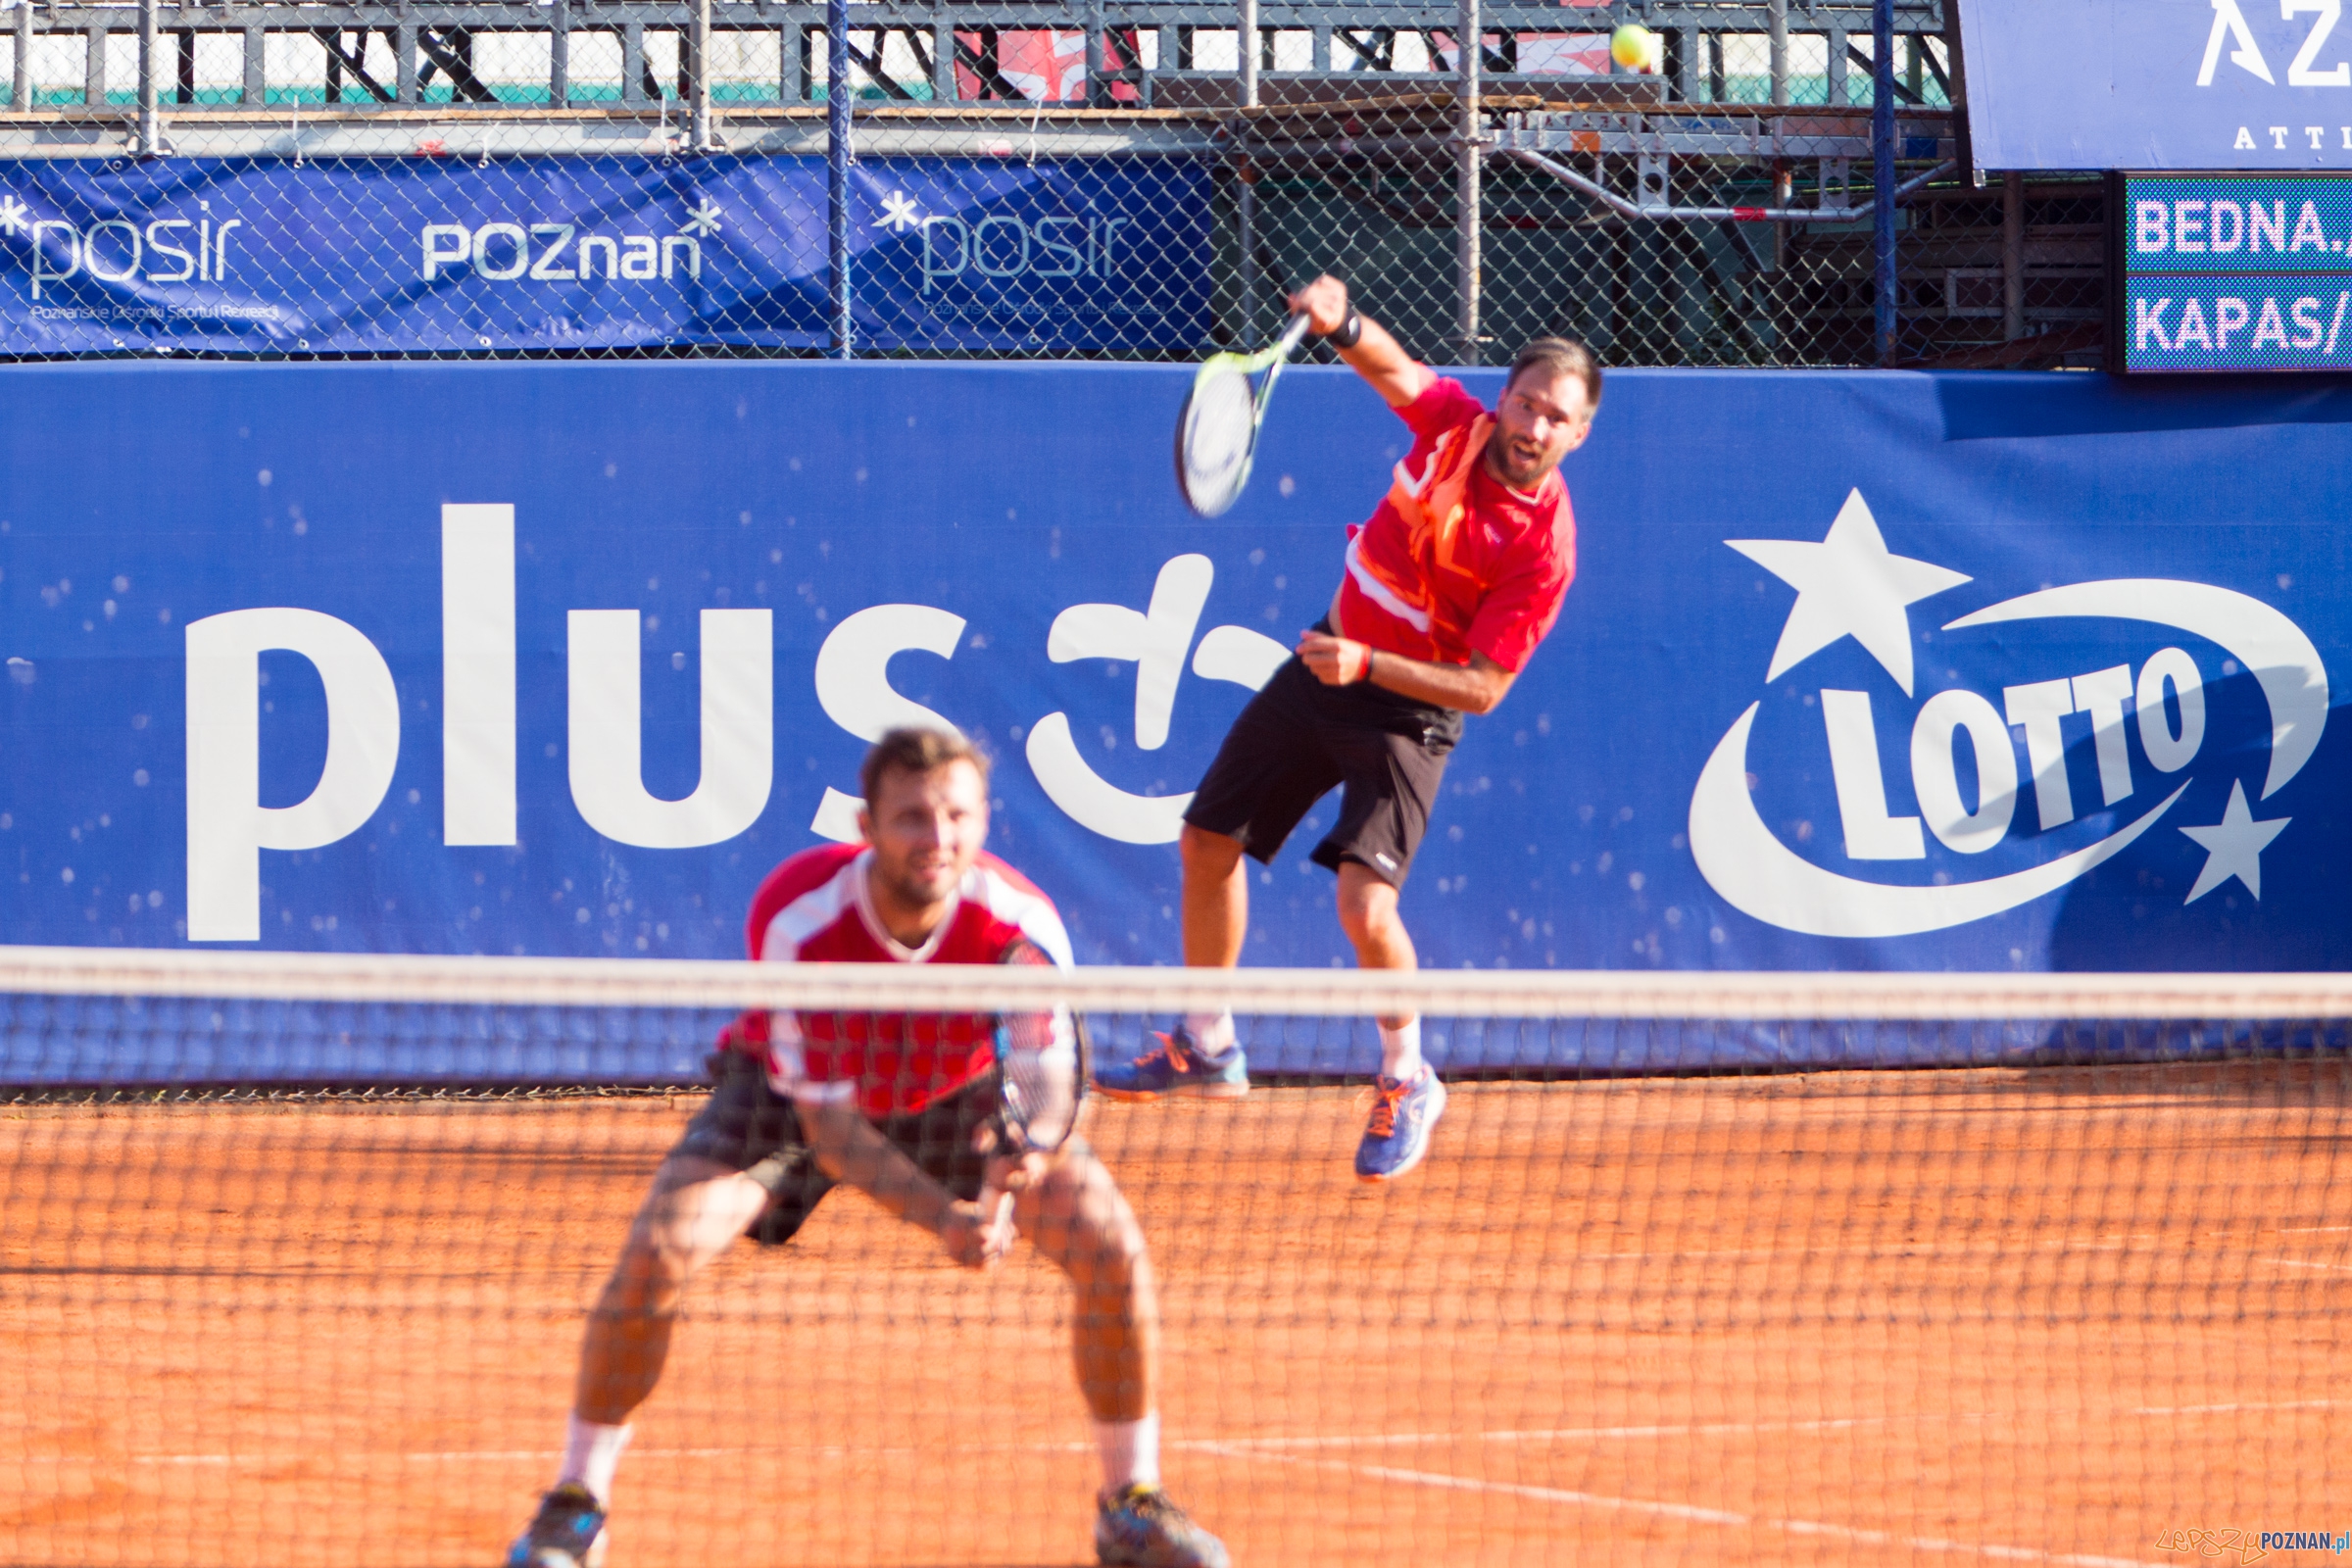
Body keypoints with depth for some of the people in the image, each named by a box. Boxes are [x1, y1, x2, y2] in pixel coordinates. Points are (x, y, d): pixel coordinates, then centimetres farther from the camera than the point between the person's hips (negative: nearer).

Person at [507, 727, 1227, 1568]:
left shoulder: (1021, 926, -31)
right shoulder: (798, 921, -35)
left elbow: (1041, 1093, -26)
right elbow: (825, 1124, -30)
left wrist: (1014, 1171, -51)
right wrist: (942, 1216, -45)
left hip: (957, 1094, 2)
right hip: (789, 1092, -2)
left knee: (1112, 1247, -16)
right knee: (660, 1250, -24)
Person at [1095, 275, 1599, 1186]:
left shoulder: (1544, 545, -25)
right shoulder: (1454, 422, -12)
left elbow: (1483, 688, -24)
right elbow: (1391, 367, 7)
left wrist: (1364, 664, -32)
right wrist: (1343, 322, -15)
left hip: (1410, 710, -7)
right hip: (1329, 657, 7)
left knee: (1364, 905, -23)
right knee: (1208, 843, 14)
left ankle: (1408, 1086, 3)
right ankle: (1207, 1048, 34)